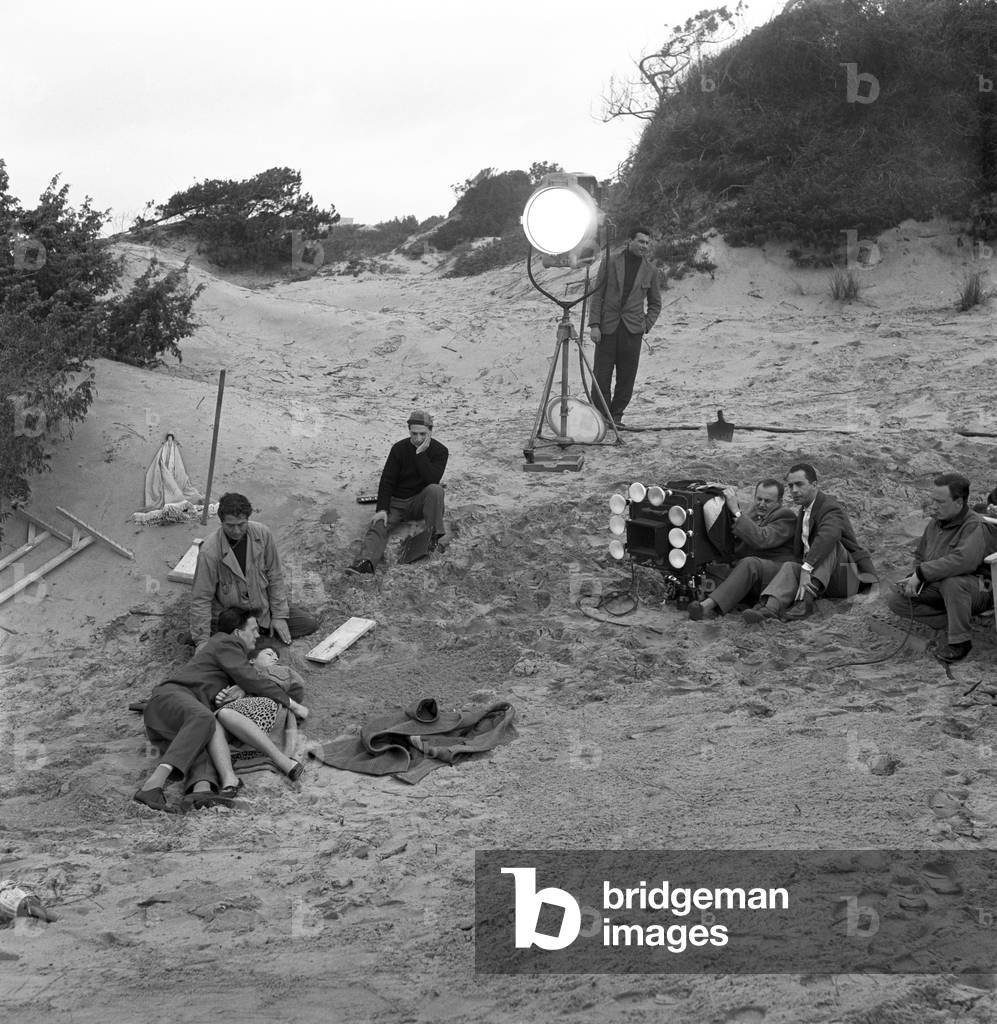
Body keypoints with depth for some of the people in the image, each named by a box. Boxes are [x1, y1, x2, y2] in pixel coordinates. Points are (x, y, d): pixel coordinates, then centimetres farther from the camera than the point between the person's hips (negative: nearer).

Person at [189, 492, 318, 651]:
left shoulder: (262, 534, -14)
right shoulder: (209, 552, -25)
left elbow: (275, 576, -3)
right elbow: (201, 599, -18)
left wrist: (279, 615, -3)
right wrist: (202, 640, -18)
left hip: (263, 605, 4)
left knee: (310, 623, -1)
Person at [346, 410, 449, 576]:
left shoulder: (440, 451, -7)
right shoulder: (399, 449, -4)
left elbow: (432, 479, -22)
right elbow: (387, 480, -6)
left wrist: (420, 454, -26)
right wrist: (382, 509, -18)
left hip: (421, 501, -1)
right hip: (397, 501, 1)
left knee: (435, 489, -34)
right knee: (378, 524, -26)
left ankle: (436, 536, -30)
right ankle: (366, 562, -49)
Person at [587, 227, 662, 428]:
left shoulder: (650, 270, 8)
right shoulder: (610, 263, 2)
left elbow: (655, 303, 17)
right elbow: (597, 295, 3)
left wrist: (646, 327, 4)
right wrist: (594, 324, -6)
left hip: (632, 329, 1)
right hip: (608, 327, -1)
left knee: (627, 378, 0)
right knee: (601, 375, -3)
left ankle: (616, 416, 12)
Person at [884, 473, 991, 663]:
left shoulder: (974, 526, -20)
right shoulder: (935, 523, 6)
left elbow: (964, 560, -40)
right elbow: (920, 555, 21)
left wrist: (921, 574, -33)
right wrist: (913, 580, -2)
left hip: (972, 591, -8)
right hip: (935, 591, 8)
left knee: (951, 580, -40)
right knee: (895, 601, -6)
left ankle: (960, 640, -23)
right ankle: (950, 621, -6)